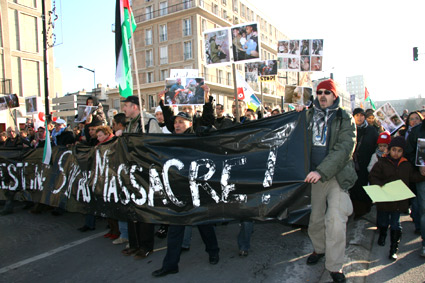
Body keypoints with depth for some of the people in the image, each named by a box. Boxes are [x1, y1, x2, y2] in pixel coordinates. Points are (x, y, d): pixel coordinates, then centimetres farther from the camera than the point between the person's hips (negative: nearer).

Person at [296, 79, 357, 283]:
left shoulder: (345, 119, -3)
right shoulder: (309, 116, 7)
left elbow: (344, 149, -14)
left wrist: (322, 171, -25)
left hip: (337, 176, -3)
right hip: (314, 175, 3)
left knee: (335, 220, -12)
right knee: (315, 218, 12)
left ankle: (335, 266, 5)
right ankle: (319, 249, 38)